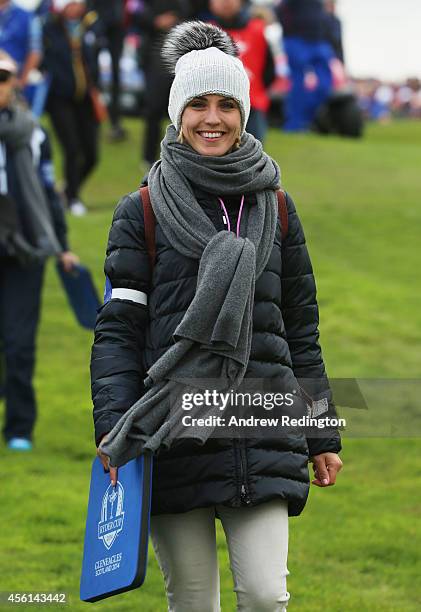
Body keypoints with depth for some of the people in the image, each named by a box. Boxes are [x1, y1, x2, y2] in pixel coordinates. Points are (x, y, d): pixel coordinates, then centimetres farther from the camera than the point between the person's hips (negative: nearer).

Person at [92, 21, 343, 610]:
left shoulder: (274, 207, 13)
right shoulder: (143, 212, 5)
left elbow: (301, 329, 16)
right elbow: (118, 328, 1)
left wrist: (323, 436, 14)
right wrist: (113, 425, -12)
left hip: (262, 437, 2)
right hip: (173, 438, -1)